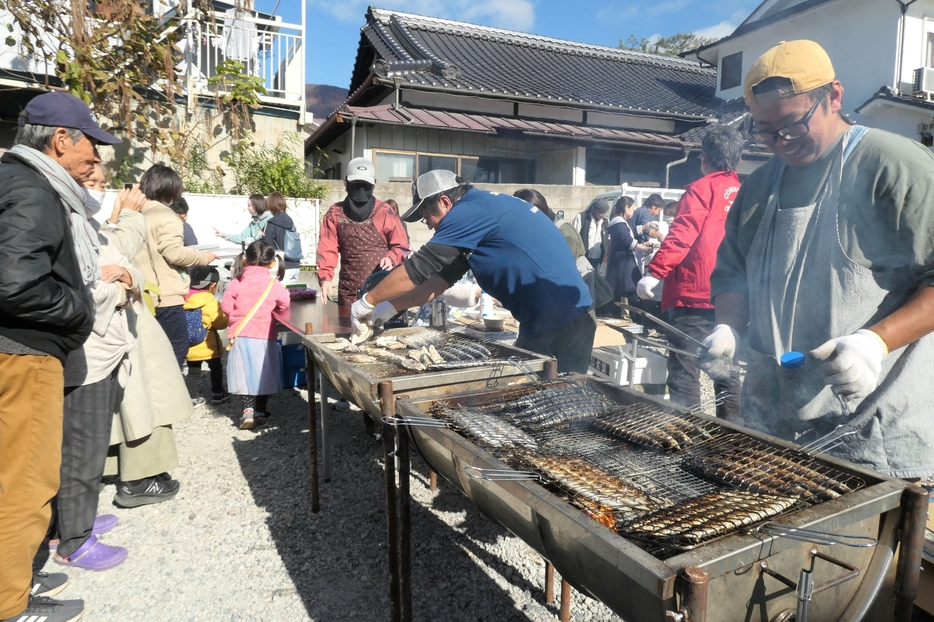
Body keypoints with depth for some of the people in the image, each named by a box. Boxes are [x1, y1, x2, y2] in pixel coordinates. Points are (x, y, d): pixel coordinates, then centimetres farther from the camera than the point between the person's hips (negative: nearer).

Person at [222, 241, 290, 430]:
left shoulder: (237, 282, -5)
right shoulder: (273, 284, -7)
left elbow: (226, 306, -4)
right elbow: (284, 304, 4)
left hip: (240, 336, 0)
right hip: (264, 337, 0)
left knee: (244, 373, 9)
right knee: (262, 374, 11)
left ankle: (248, 409, -1)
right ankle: (260, 412, 19)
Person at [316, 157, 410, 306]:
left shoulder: (385, 212, 1)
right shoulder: (335, 213, 7)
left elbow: (401, 246, 4)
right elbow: (327, 249, 0)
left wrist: (391, 258, -17)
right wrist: (325, 278, -15)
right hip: (349, 291, 2)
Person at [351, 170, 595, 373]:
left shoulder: (471, 211, -14)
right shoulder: (482, 207, 16)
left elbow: (418, 269, -13)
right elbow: (442, 276, 17)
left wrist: (367, 302, -1)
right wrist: (390, 307, 14)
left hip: (555, 322, -10)